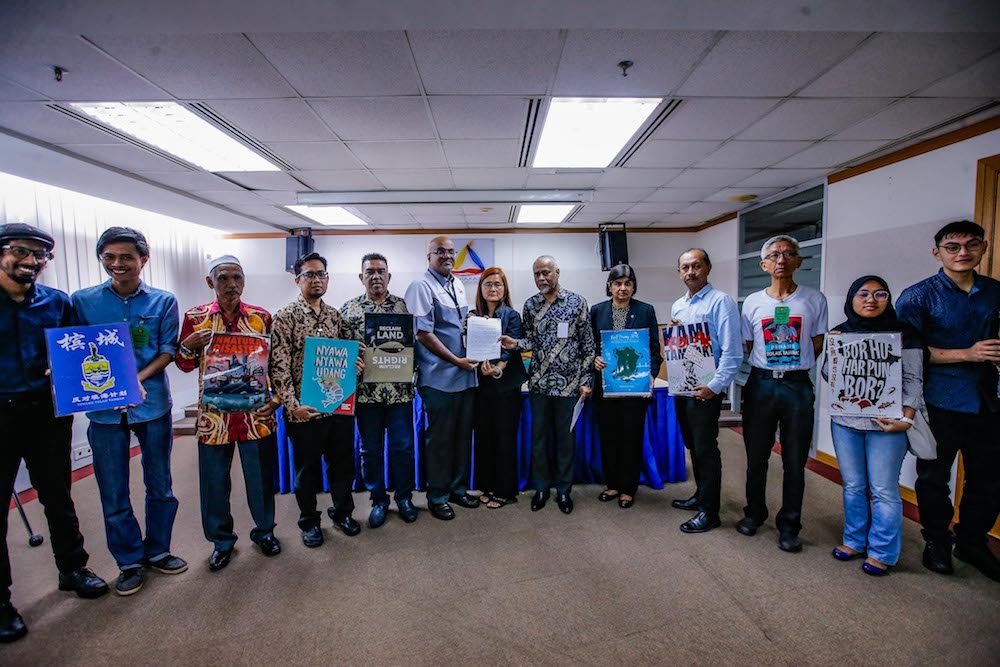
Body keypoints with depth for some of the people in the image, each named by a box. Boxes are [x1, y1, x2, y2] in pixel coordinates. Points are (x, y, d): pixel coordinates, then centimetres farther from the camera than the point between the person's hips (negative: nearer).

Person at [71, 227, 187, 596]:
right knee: (113, 494, 9)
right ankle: (130, 562, 28)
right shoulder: (83, 300, 2)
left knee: (160, 486, 12)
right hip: (103, 409, 1)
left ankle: (157, 551, 33)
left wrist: (138, 379, -18)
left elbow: (167, 352, -3)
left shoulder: (163, 301, 0)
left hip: (152, 404, 0)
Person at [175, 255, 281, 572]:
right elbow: (185, 365, 7)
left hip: (257, 412, 0)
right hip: (214, 413, 1)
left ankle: (264, 531, 33)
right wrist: (188, 345, -12)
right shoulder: (195, 317, 1)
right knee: (215, 480, 11)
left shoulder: (262, 317, 1)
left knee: (261, 475, 11)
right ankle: (222, 540, 33)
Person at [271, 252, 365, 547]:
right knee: (307, 468, 12)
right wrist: (293, 406, -17)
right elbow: (278, 367, -11)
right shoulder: (285, 317, -6)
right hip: (305, 410, -4)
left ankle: (342, 512, 36)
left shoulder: (335, 316, 9)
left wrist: (355, 365, -4)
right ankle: (309, 521, 32)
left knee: (343, 463, 15)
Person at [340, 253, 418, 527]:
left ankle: (404, 497, 27)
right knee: (371, 449, 11)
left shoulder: (404, 306, 5)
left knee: (403, 446, 8)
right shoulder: (349, 309, 4)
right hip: (366, 391, 0)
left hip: (400, 389, 0)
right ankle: (378, 500, 28)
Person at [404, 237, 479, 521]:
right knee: (439, 438, 4)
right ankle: (437, 497, 21)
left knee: (463, 434, 16)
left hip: (466, 374, 8)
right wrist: (456, 360, -16)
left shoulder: (457, 285, 14)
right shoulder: (421, 286, -10)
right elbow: (423, 334, -17)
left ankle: (458, 488, 32)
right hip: (439, 377, -8)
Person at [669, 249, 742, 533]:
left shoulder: (721, 301, -11)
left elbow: (732, 351, -17)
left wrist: (715, 386, -20)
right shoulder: (677, 306, 13)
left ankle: (709, 511, 14)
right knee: (693, 445, 19)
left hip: (706, 389, -7)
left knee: (706, 448, 1)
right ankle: (701, 494, 36)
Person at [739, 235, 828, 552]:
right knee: (756, 456, 11)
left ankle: (789, 524, 23)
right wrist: (770, 368, 0)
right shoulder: (753, 302, 3)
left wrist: (792, 367, 2)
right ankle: (754, 512, 31)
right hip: (760, 384, 1)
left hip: (798, 386, -1)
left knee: (795, 461, 6)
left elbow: (817, 346, 5)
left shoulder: (815, 299, 0)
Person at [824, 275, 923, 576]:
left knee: (883, 490, 1)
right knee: (853, 486, 12)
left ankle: (882, 553, 16)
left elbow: (913, 379, -3)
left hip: (885, 424, -3)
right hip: (845, 420, 3)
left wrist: (906, 419, -12)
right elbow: (828, 376, 8)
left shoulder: (903, 333, 0)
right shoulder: (840, 332, 8)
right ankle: (855, 541, 26)